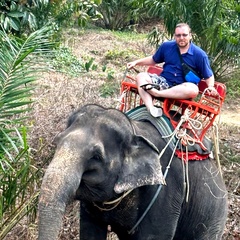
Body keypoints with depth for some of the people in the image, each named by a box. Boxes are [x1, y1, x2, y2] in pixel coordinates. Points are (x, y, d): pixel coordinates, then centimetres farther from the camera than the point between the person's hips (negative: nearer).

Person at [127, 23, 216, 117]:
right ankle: (151, 109, -42)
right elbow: (154, 60, 21)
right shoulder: (166, 46, 4)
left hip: (181, 88, -3)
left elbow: (208, 76, -1)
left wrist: (211, 87, -22)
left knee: (193, 90, -38)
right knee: (141, 77, -21)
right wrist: (136, 62, 10)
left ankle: (156, 92, -35)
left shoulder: (200, 54, -5)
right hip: (163, 81, 3)